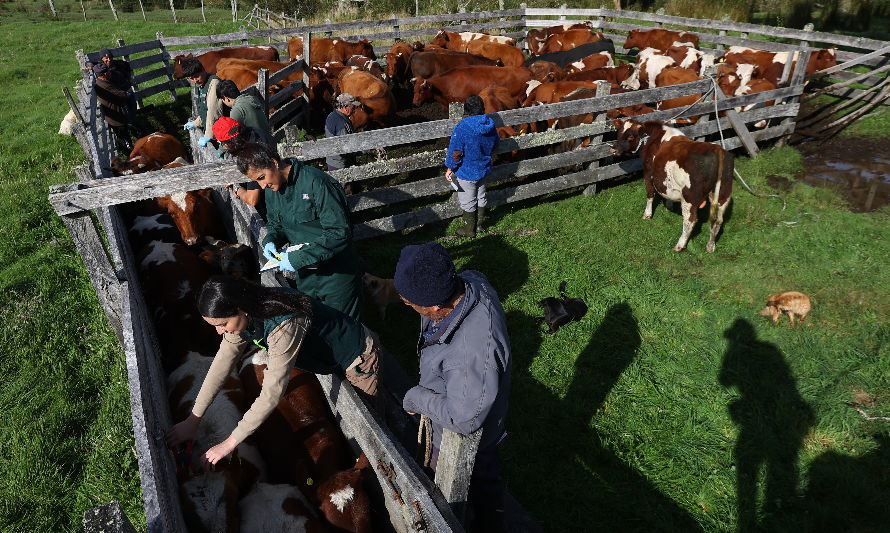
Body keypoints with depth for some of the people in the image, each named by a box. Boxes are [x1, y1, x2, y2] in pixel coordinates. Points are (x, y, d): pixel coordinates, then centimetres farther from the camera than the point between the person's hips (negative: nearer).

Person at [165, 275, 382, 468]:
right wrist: (192, 420, -8)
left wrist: (229, 444, -30)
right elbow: (221, 364, -9)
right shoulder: (244, 315, -16)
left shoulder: (284, 326, -41)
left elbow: (272, 394, -38)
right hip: (329, 357, 7)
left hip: (360, 355, -7)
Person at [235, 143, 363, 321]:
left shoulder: (315, 182, -22)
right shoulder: (271, 189, 2)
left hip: (337, 273, -7)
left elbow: (340, 232, -26)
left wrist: (299, 258, -26)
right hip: (305, 274, 7)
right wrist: (270, 240, -5)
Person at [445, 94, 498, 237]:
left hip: (467, 172, -6)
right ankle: (479, 224, 37)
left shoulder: (462, 128, -25)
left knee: (468, 201, 11)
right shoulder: (490, 124, -8)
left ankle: (469, 229, 25)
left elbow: (455, 153, -20)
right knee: (481, 197, 22)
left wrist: (449, 169, -6)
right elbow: (494, 143, 9)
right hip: (484, 169, 6)